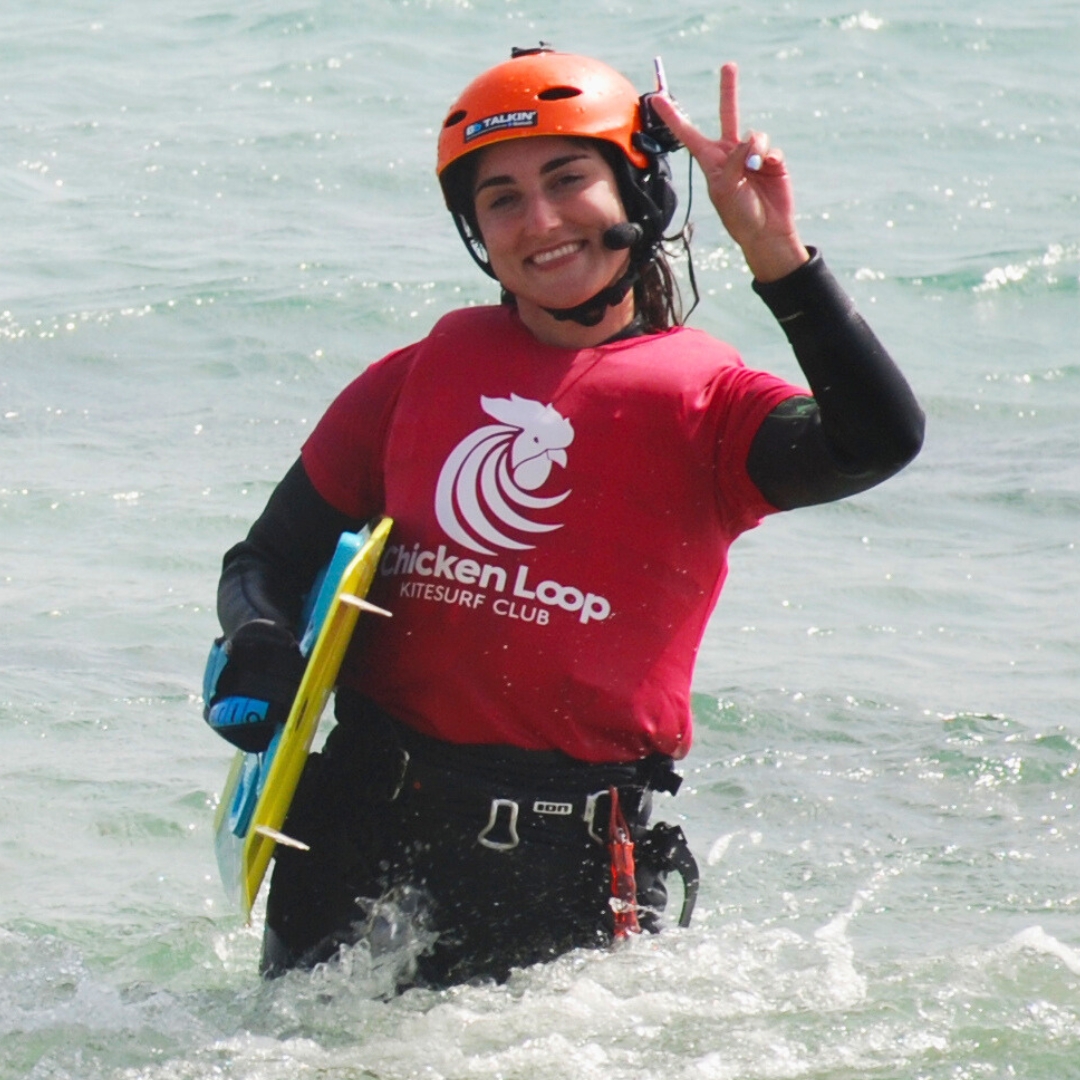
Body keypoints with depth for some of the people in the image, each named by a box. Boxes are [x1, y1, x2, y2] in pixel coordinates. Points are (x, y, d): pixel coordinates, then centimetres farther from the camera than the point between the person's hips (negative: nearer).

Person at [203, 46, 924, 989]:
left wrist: (777, 256, -27)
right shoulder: (421, 376, 7)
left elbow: (879, 442, -21)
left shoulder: (706, 402, -1)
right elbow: (271, 558, 12)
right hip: (367, 825, 2)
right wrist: (259, 650, -11)